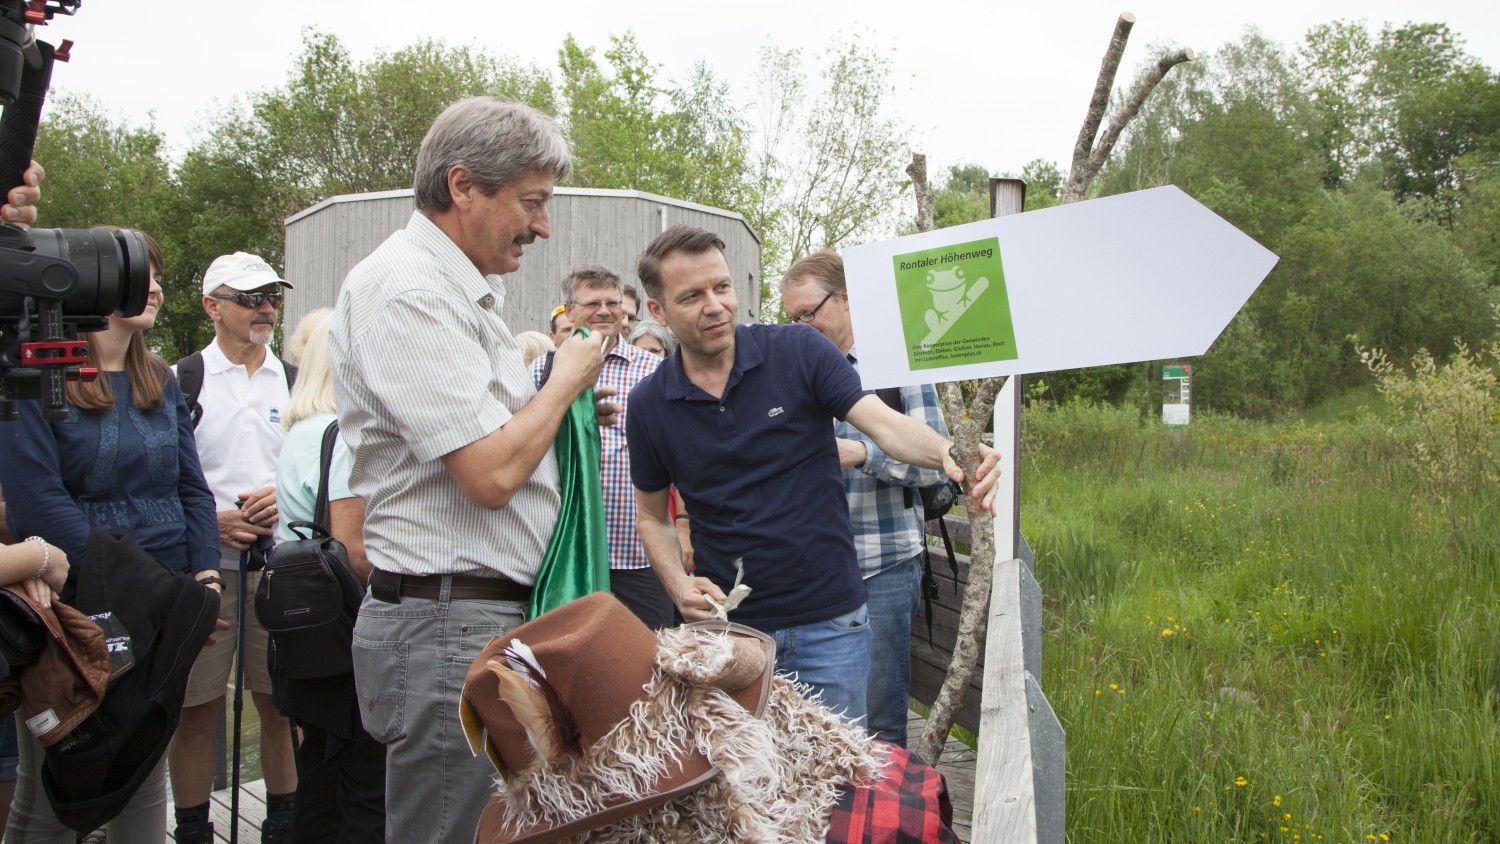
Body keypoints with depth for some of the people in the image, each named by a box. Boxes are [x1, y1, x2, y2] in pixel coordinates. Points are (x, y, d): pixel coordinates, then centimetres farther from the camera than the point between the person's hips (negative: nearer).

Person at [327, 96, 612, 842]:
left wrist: (567, 413, 10)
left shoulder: (458, 291, 17)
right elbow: (491, 474, -22)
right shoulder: (408, 290, -16)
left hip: (490, 620, 10)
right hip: (448, 630, -10)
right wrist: (567, 378, -7)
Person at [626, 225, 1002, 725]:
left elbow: (884, 424, -14)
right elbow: (652, 515, 11)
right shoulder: (649, 404, 0)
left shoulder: (797, 352, -6)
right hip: (727, 624, 1)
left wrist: (944, 451, -36)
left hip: (830, 623, -1)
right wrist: (679, 586, -7)